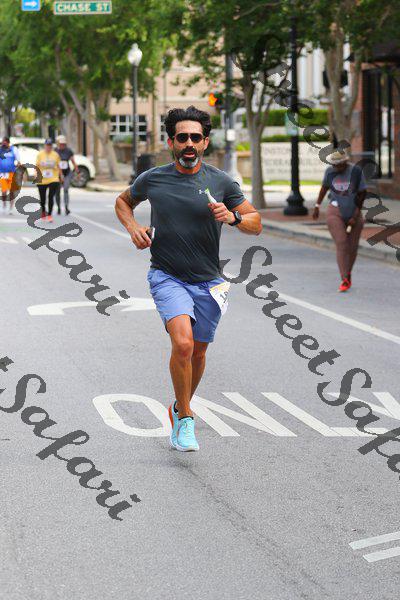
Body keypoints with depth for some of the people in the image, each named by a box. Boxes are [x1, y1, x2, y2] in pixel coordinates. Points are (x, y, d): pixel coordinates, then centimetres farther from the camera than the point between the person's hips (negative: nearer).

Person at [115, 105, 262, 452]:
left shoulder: (221, 182, -3)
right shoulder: (152, 179, -2)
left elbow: (256, 224, 3)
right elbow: (123, 202, 19)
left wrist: (232, 217, -18)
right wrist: (133, 227, -1)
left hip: (208, 281, 2)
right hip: (167, 277, -2)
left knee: (198, 351, 13)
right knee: (183, 343, -23)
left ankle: (181, 407, 41)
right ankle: (185, 419, -6)